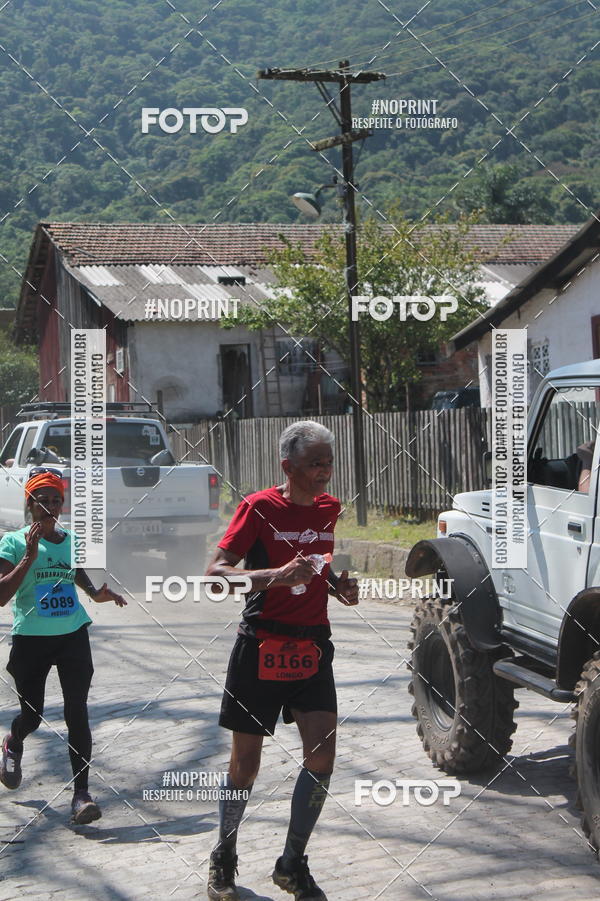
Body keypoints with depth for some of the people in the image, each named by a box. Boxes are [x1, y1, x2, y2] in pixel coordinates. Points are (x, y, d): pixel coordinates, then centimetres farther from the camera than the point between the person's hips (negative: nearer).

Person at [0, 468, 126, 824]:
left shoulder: (73, 541, 7)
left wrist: (97, 593, 10)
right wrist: (29, 556, -23)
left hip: (73, 636, 3)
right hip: (30, 640, -2)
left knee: (77, 712, -7)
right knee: (32, 717, 7)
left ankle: (81, 793, -3)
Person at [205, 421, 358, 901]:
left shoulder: (329, 508, 7)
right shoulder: (260, 507, -11)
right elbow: (215, 573, -18)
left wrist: (339, 586, 3)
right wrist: (278, 575, -30)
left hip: (313, 649, 5)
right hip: (260, 648, -4)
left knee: (322, 756, -7)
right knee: (245, 764, 5)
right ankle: (224, 860, 27)